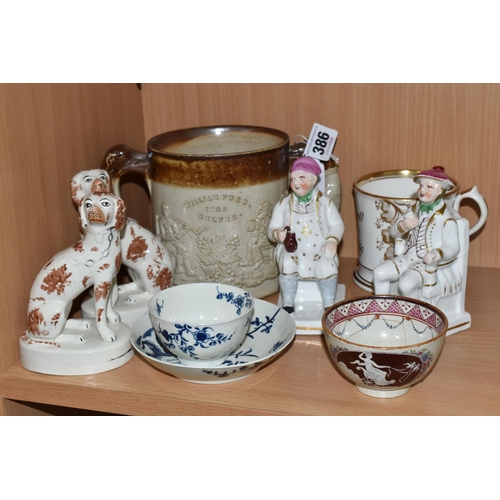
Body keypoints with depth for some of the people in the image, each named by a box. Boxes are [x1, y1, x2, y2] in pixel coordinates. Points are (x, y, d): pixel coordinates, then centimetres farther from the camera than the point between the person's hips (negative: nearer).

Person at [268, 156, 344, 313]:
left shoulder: (325, 203, 5)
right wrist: (277, 234, -19)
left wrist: (333, 240, -17)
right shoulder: (283, 205, 6)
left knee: (328, 267, -30)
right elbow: (271, 229, 6)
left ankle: (329, 304, -8)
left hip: (320, 252, 0)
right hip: (292, 251, 0)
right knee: (287, 265, -32)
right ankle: (288, 304, -13)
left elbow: (337, 225, 4)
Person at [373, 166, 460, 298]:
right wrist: (403, 226, -15)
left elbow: (453, 247, -16)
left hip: (428, 263, -7)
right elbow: (393, 232, 9)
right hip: (408, 257, 7)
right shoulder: (416, 209, 6)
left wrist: (437, 254, -37)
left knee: (405, 284, -30)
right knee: (379, 273, -9)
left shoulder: (446, 218, -14)